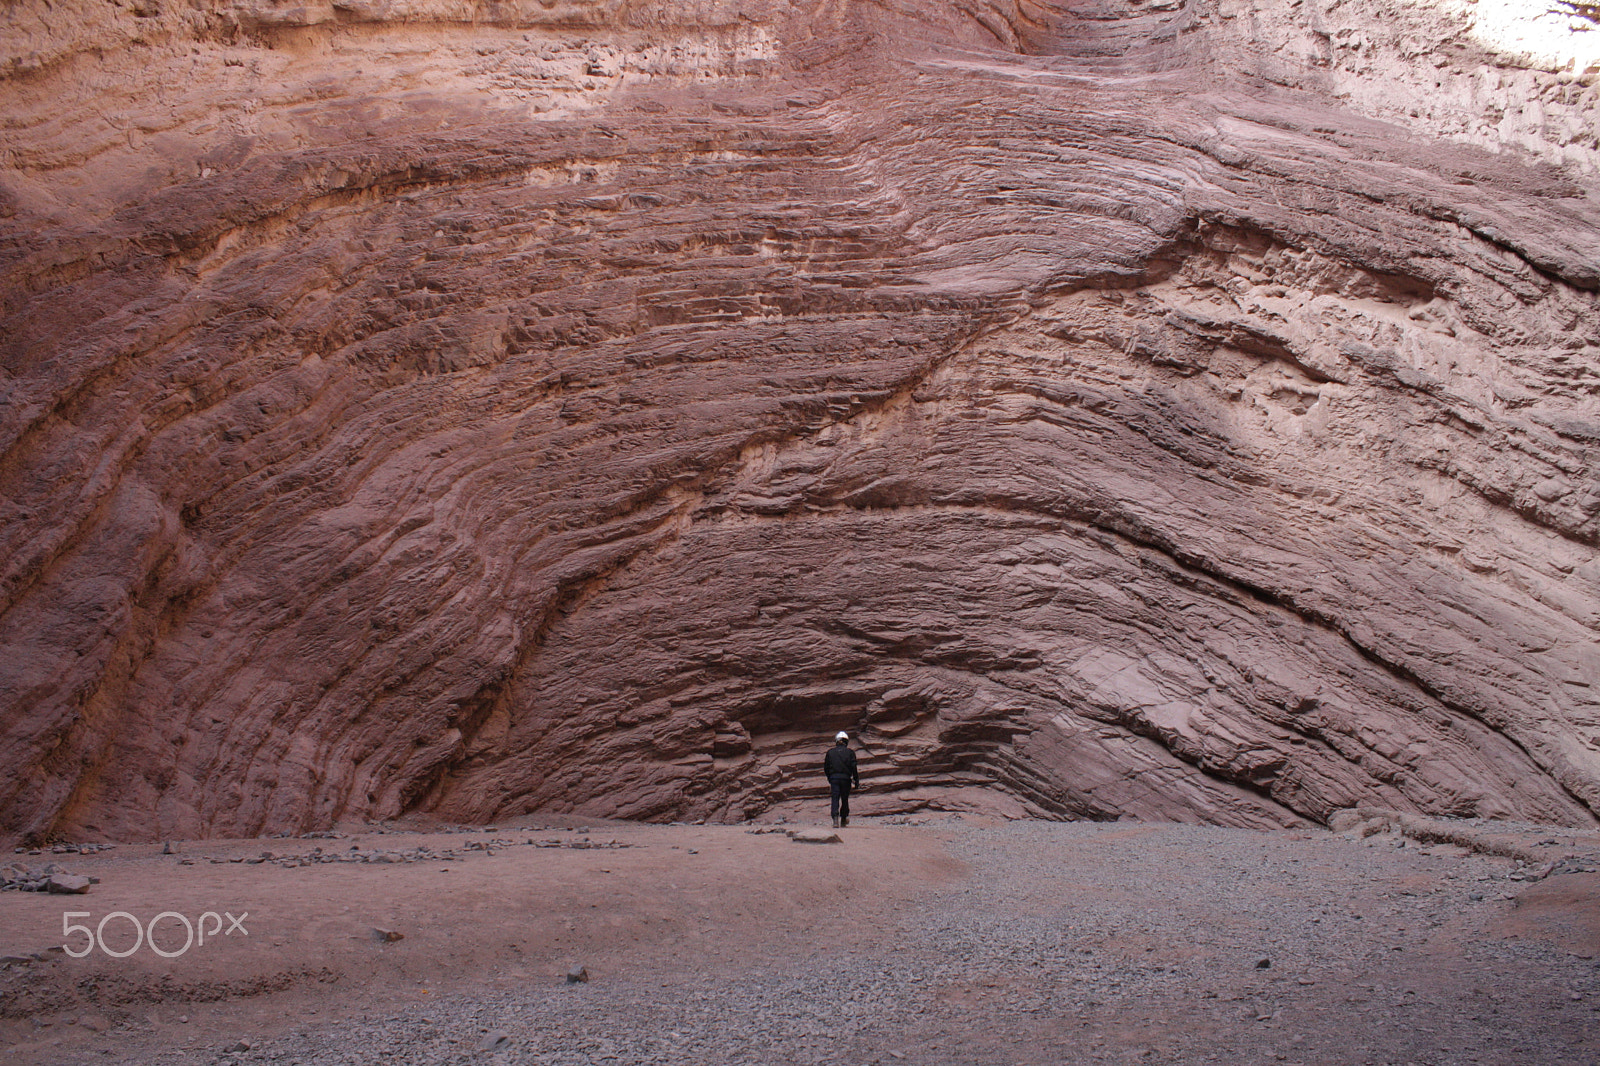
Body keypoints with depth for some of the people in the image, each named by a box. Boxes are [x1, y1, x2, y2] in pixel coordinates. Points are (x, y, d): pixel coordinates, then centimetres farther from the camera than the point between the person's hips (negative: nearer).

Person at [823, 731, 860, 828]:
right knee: (845, 799, 14)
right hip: (846, 778, 0)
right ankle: (844, 819, 25)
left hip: (834, 778, 0)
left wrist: (829, 779, 21)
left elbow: (826, 768, 10)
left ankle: (835, 817, -23)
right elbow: (854, 768, -3)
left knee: (835, 798, -3)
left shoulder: (830, 752, 8)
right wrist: (856, 781, 1)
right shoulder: (850, 752, 3)